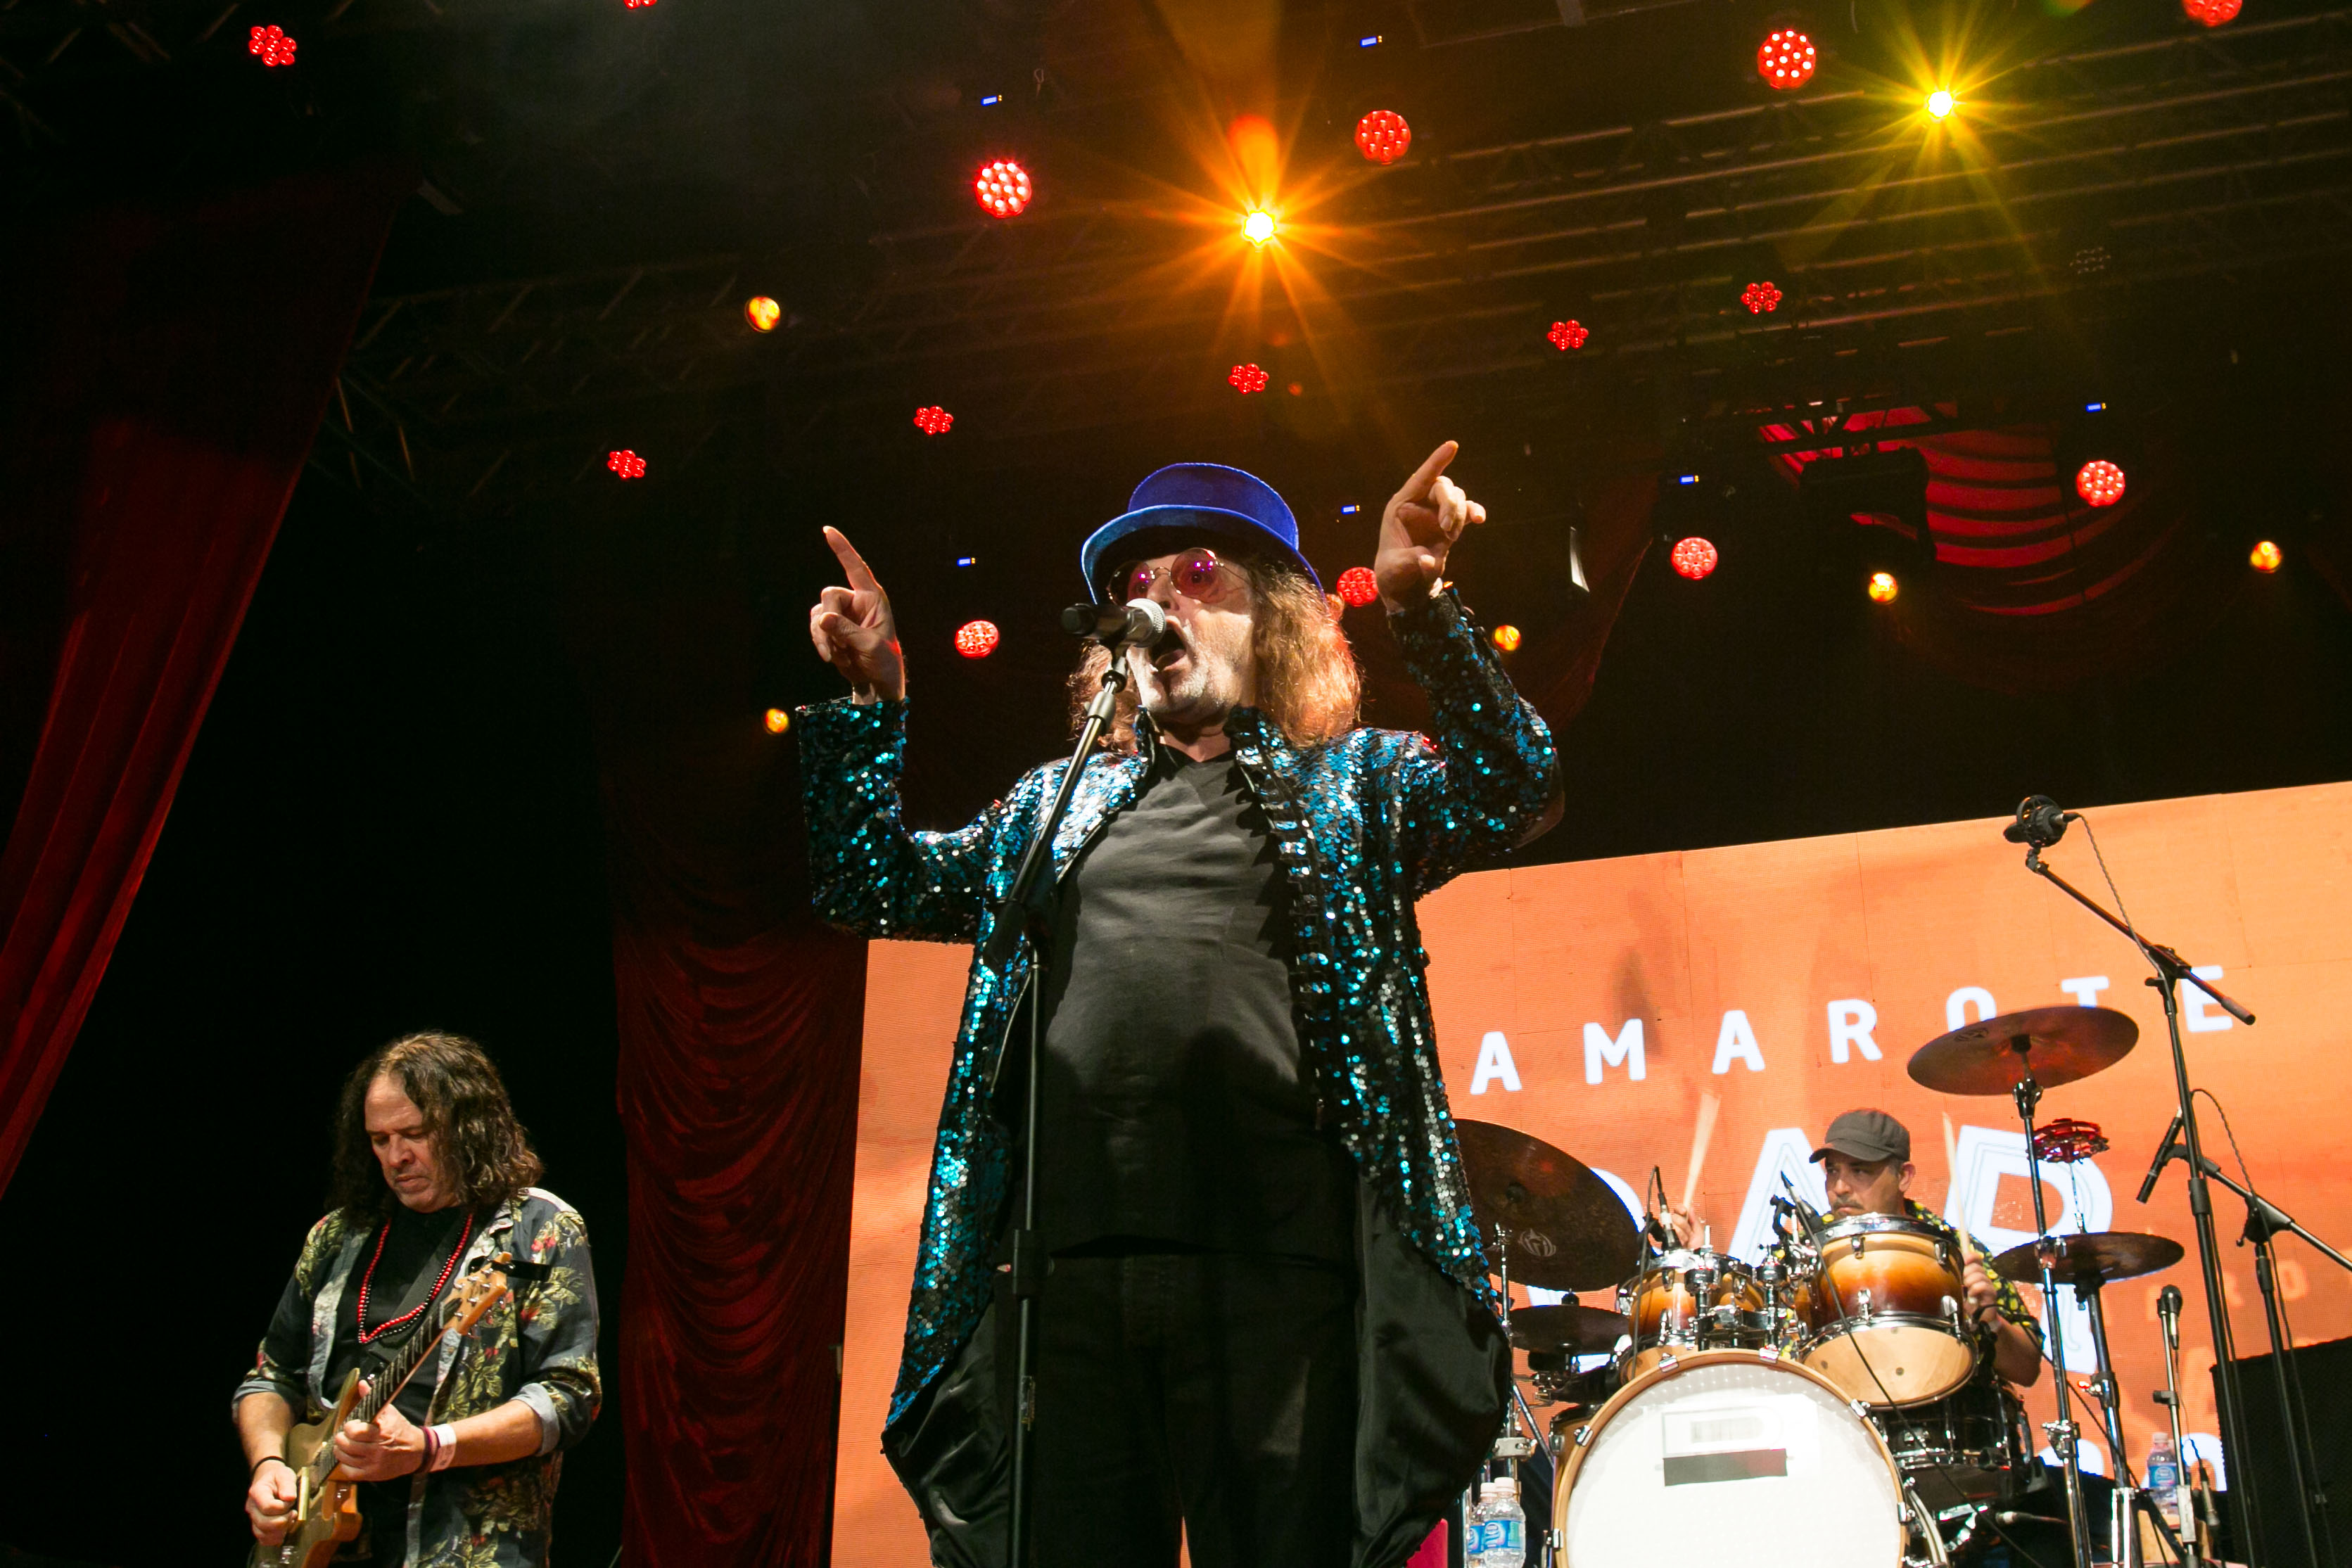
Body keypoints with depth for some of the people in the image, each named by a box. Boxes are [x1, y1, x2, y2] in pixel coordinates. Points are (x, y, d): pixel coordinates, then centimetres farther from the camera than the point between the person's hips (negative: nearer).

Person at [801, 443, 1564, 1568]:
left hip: (1273, 1271, -3)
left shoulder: (1353, 782, 16)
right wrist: (873, 697, 12)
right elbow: (874, 886, 23)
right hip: (1061, 1272, 3)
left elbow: (1515, 795, 0)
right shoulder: (1059, 800, 25)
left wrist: (1422, 609, -11)